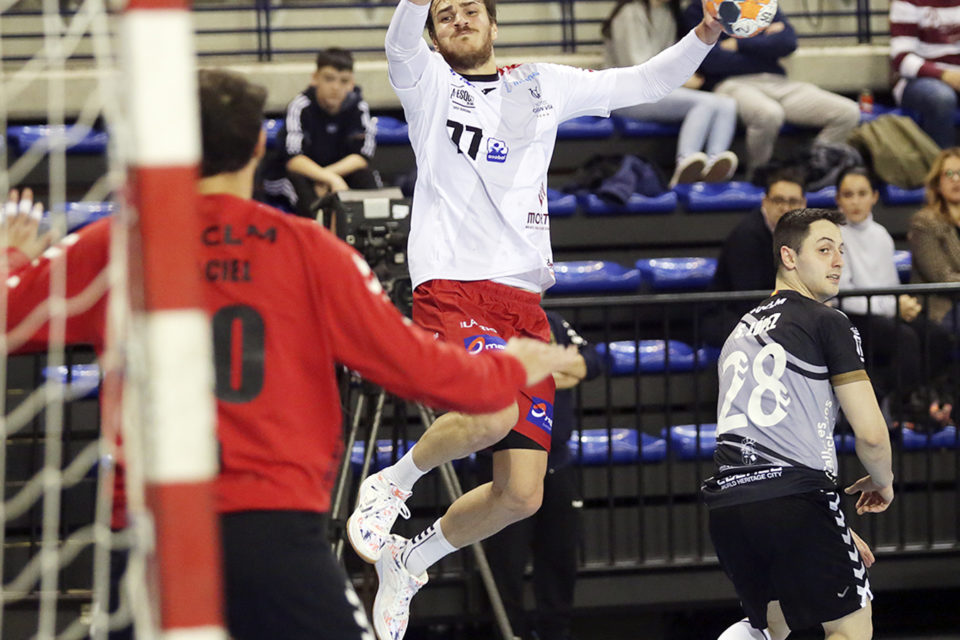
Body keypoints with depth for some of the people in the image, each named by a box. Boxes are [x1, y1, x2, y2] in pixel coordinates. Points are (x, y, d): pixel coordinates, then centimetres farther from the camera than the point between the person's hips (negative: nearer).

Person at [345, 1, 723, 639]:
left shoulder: (543, 85, 19)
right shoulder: (429, 83, 7)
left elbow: (646, 82, 19)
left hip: (524, 300, 5)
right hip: (450, 291, -5)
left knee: (521, 495, -1)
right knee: (490, 415, -34)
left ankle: (407, 562, 23)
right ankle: (392, 483, -6)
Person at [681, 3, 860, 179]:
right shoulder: (699, 10, 8)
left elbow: (788, 42, 2)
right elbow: (711, 61, -8)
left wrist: (738, 44, -3)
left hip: (778, 84, 5)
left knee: (849, 112, -16)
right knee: (769, 114, -42)